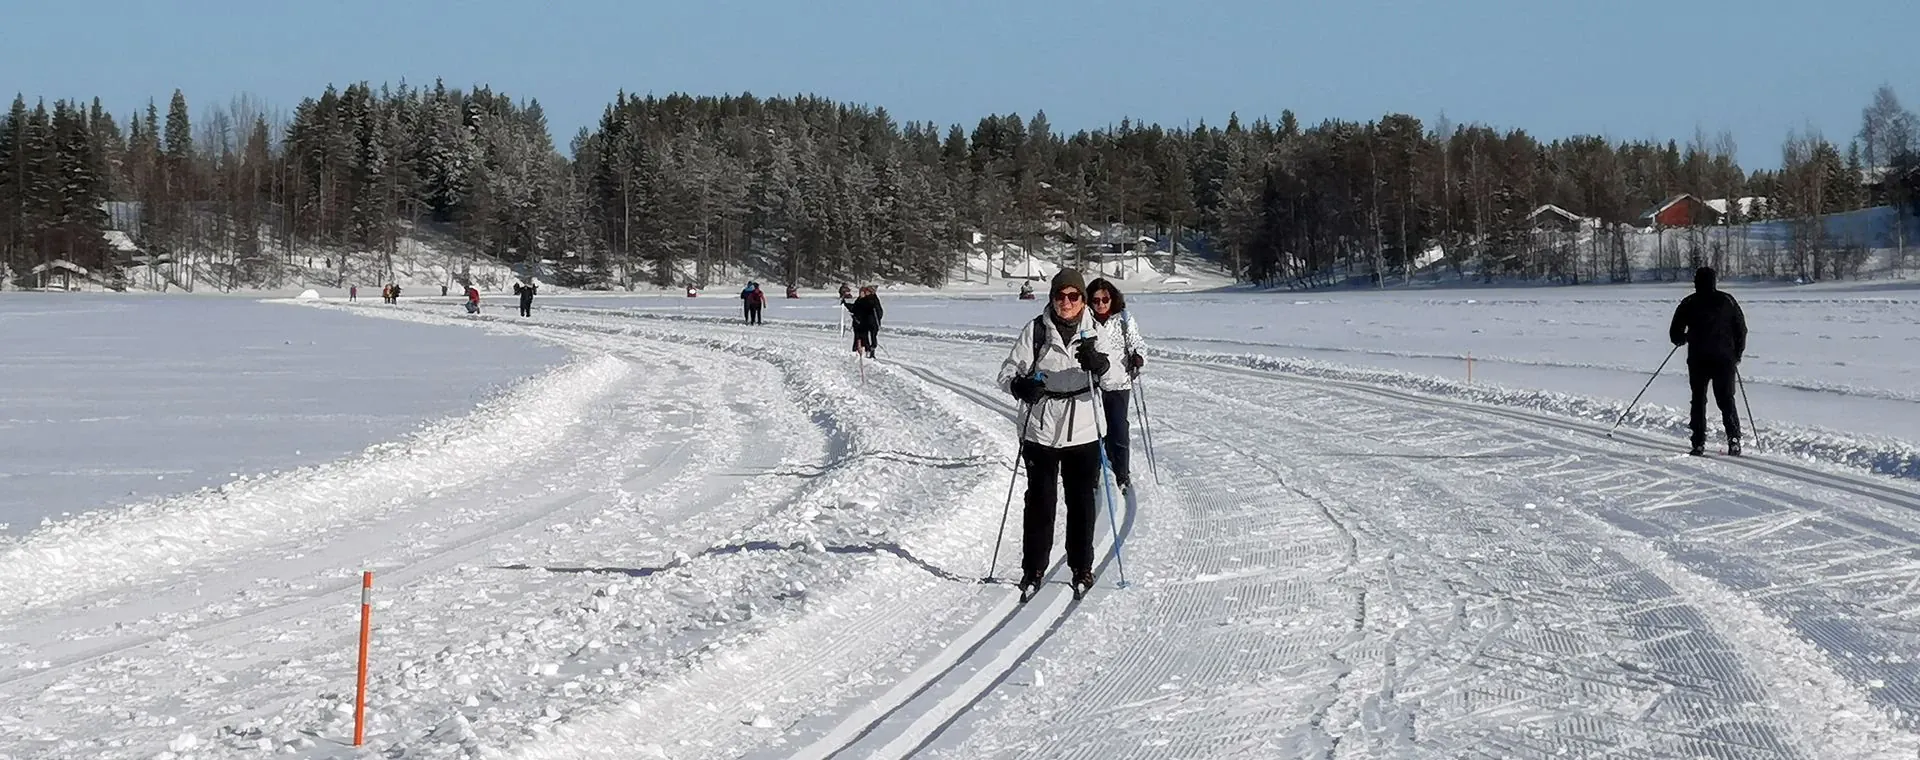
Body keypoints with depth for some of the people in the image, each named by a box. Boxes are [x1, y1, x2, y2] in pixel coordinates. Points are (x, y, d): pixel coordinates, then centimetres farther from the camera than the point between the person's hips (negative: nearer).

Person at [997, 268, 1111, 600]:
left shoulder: (1094, 332, 0)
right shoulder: (1036, 330, -3)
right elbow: (1008, 372, -1)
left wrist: (1099, 363, -31)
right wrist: (1020, 386, -23)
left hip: (1083, 432, 1)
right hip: (1041, 431, -1)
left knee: (1081, 502, 8)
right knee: (1039, 502, 5)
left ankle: (1082, 568, 22)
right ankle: (1033, 569, 17)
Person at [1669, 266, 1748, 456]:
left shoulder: (1689, 303, -1)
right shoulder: (1727, 301, 2)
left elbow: (1675, 334, 2)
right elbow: (1741, 329, 4)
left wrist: (1682, 339, 26)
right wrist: (1737, 354, 17)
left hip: (1698, 360, -1)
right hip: (1725, 359, 1)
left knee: (1699, 400, 8)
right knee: (1726, 400, 8)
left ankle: (1699, 444, 1)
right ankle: (1734, 440, -5)